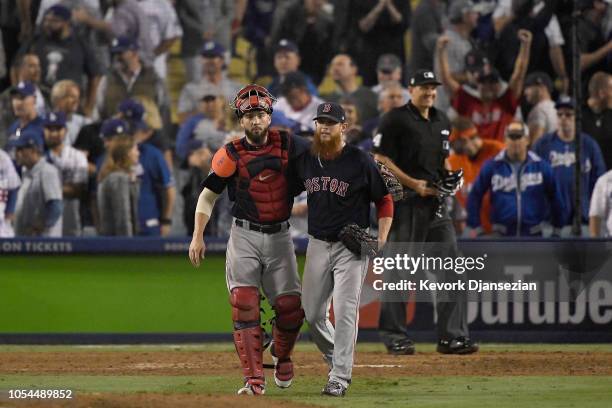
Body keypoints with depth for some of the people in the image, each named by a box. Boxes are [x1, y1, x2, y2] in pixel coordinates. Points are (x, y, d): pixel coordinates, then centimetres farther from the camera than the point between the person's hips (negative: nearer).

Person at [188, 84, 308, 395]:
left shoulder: (287, 145, 1)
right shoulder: (232, 154, -4)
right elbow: (208, 195, 1)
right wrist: (198, 237, -7)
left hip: (280, 237, 2)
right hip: (245, 237, -2)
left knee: (291, 307, -2)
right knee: (244, 305, -12)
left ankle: (281, 354, 30)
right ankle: (254, 379, -11)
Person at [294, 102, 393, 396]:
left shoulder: (360, 161, -8)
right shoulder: (305, 161, 4)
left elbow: (384, 201, -1)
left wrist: (381, 239, -12)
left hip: (351, 247, -5)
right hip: (317, 244, 5)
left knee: (345, 311, -10)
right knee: (312, 313, 7)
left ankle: (339, 379, -8)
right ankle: (336, 359, 30)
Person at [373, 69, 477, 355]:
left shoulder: (442, 122, 17)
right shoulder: (396, 119, -5)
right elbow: (381, 160, -9)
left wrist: (449, 177, 5)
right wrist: (413, 184, -17)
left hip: (435, 202, 7)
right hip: (405, 202, -7)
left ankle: (452, 336, 1)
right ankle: (394, 336, 5)